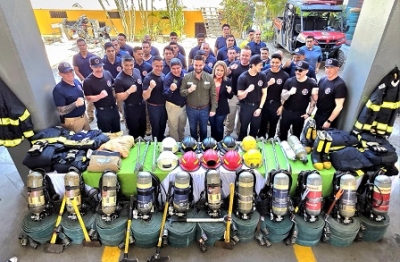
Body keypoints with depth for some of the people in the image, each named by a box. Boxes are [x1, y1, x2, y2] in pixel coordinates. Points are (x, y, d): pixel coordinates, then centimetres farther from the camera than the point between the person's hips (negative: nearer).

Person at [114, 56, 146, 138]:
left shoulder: (137, 71, -4)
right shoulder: (119, 79, -23)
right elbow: (119, 98, -21)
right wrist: (129, 91, -35)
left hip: (141, 104, 6)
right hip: (130, 108, -6)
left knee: (143, 127, 24)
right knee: (133, 130, 11)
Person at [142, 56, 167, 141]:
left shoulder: (163, 75, -1)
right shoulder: (148, 78, -20)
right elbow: (145, 97, -25)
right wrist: (150, 87, -41)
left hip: (163, 105, 6)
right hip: (153, 107, -6)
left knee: (163, 126, 21)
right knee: (156, 127, 9)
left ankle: (161, 141, 43)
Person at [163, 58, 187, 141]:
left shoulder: (185, 73, -8)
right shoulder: (168, 78, -21)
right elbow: (165, 94, -27)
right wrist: (171, 89, -46)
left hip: (184, 104, 5)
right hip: (173, 105, -5)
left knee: (182, 126, 23)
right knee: (173, 127, 12)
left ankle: (181, 142, 44)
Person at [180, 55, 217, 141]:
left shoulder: (209, 77, -9)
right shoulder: (186, 77, -11)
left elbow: (213, 95, -5)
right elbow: (181, 93, -8)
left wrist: (213, 109, -7)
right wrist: (189, 90, -29)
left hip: (205, 109, 0)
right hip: (191, 109, 0)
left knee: (204, 129, 20)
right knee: (193, 129, 20)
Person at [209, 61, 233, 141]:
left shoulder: (228, 81, -7)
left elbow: (230, 97, -2)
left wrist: (229, 92, -23)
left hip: (221, 109, -1)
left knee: (219, 128, 11)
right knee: (213, 127, 18)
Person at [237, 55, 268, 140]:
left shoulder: (262, 76, -3)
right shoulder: (243, 77, -13)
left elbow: (264, 93, 4)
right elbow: (240, 97, -13)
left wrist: (260, 108, -3)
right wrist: (247, 90, -33)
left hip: (257, 106, 3)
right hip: (246, 106, -3)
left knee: (255, 130, 13)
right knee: (243, 129, 7)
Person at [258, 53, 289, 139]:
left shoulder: (285, 76, -5)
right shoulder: (264, 73, -4)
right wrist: (268, 84, -19)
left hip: (276, 104, 0)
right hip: (264, 103, 0)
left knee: (273, 125, 15)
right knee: (263, 124, 9)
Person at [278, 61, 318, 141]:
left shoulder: (312, 84, -10)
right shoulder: (289, 81, -7)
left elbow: (313, 100, -1)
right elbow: (282, 97, -6)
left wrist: (309, 113, -2)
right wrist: (289, 93, -26)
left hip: (300, 114, -1)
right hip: (286, 112, 2)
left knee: (296, 135, 12)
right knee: (283, 132, 14)